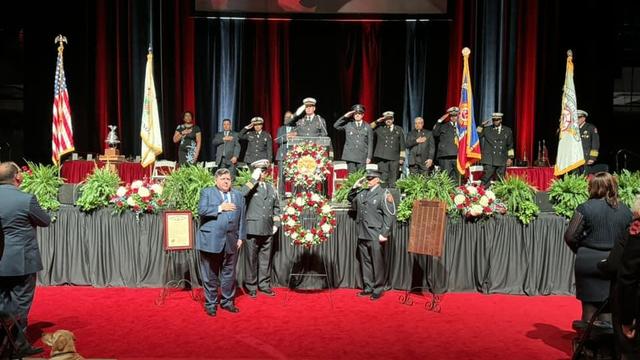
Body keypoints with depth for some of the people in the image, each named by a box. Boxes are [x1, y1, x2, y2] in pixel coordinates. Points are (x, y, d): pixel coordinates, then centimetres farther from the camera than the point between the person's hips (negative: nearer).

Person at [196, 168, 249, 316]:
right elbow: (201, 210, -9)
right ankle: (211, 304, 15)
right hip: (211, 240, -3)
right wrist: (220, 208, -13)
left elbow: (242, 218, 12)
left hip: (231, 241, 3)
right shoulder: (207, 192, 5)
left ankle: (227, 301, 23)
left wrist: (241, 237, 5)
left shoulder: (238, 196, 15)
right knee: (210, 275, 4)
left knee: (229, 273, 10)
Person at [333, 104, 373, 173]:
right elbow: (336, 126, 1)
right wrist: (345, 116, -2)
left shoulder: (367, 127, 9)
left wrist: (369, 157, 0)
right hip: (350, 157, 0)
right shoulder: (348, 125, 10)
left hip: (362, 158, 0)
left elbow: (370, 143, 7)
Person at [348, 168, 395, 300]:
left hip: (376, 236, -6)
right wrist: (355, 187, 12)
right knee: (365, 262, 13)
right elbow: (350, 199, 28)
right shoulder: (362, 193, 12)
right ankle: (368, 288, 23)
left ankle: (378, 290, 11)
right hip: (362, 235, 7)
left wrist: (384, 234, -14)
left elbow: (389, 215, -11)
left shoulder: (383, 194, -7)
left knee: (377, 264, 1)